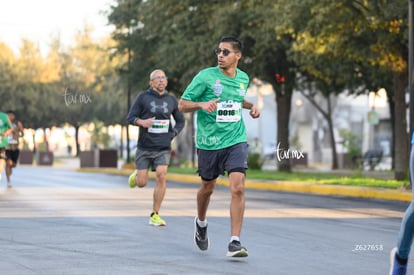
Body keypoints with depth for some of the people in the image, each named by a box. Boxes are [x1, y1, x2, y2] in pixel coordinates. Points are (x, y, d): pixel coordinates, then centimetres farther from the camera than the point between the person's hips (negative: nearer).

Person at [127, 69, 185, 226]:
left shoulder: (171, 100, 8)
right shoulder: (143, 97, 0)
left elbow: (181, 121, 19)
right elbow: (130, 117, 1)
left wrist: (173, 133, 1)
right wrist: (142, 122, -20)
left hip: (163, 148, 1)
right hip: (144, 147, -1)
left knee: (161, 176, -16)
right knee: (142, 183, -1)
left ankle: (155, 215, -7)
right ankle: (136, 175, 38)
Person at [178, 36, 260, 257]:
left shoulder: (243, 79, 6)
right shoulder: (205, 76, -9)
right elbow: (182, 104, -6)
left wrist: (251, 106, 9)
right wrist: (202, 105, -24)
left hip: (236, 140, 2)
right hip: (209, 142, -2)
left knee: (238, 188, -15)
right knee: (207, 187, 15)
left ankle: (235, 242, -13)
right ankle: (201, 223, 46)